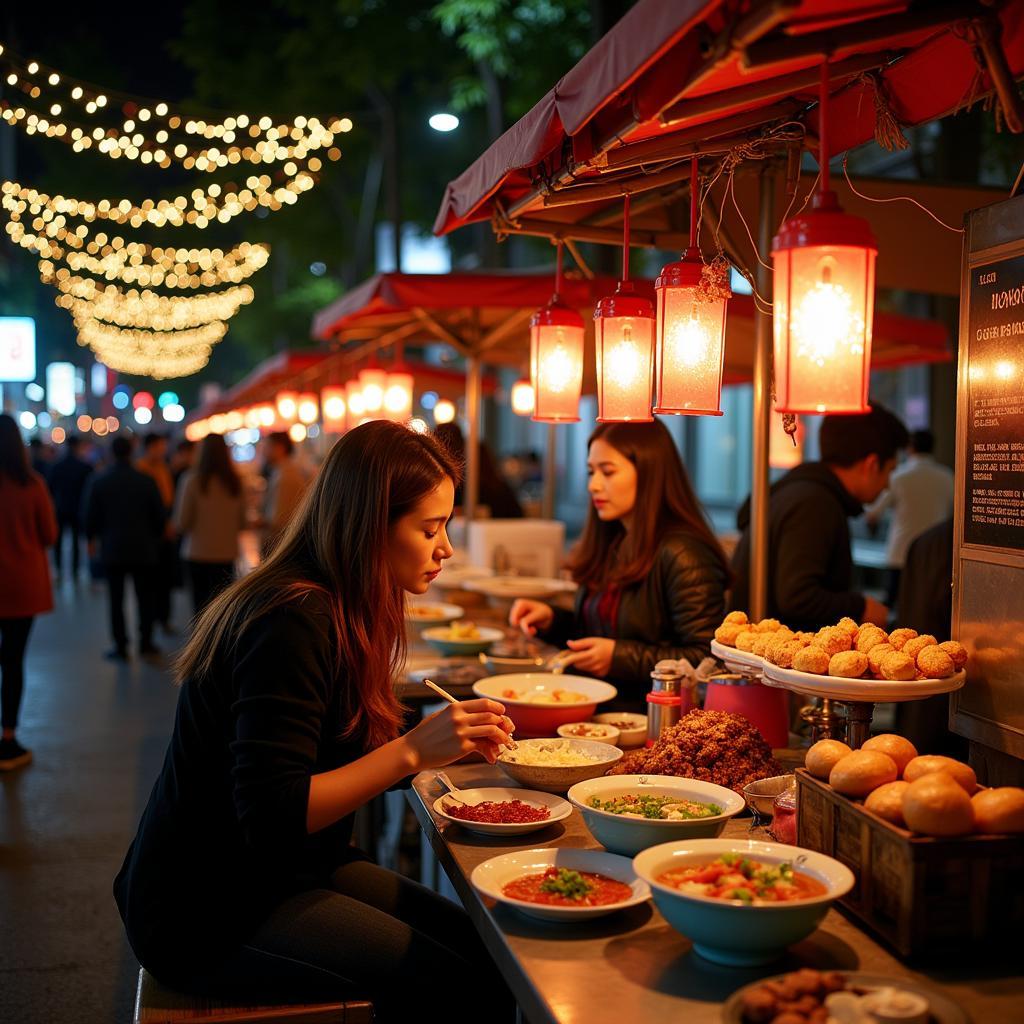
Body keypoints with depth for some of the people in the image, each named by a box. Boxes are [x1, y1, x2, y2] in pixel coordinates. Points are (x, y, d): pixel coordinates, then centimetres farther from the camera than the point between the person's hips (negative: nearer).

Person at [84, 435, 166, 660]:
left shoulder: (98, 482, -6)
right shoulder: (146, 481, -6)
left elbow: (91, 517, -1)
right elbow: (160, 515, -2)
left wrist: (91, 539, 17)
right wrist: (155, 538, 16)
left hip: (112, 549, -1)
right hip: (144, 549, 1)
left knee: (116, 599, 5)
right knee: (145, 597, 10)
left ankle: (120, 646, 5)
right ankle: (146, 641, 11)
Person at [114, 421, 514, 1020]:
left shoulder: (338, 609, 7)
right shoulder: (293, 623, -24)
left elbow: (336, 765, 7)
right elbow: (271, 818, -27)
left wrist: (450, 742, -2)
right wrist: (413, 750, -29)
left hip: (288, 870, 10)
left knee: (478, 942, 1)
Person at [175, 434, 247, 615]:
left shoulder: (192, 480, -11)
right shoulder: (235, 482, -1)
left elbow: (182, 523, -7)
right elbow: (242, 523, 9)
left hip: (198, 553, -3)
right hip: (227, 553, 3)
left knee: (201, 604, 4)